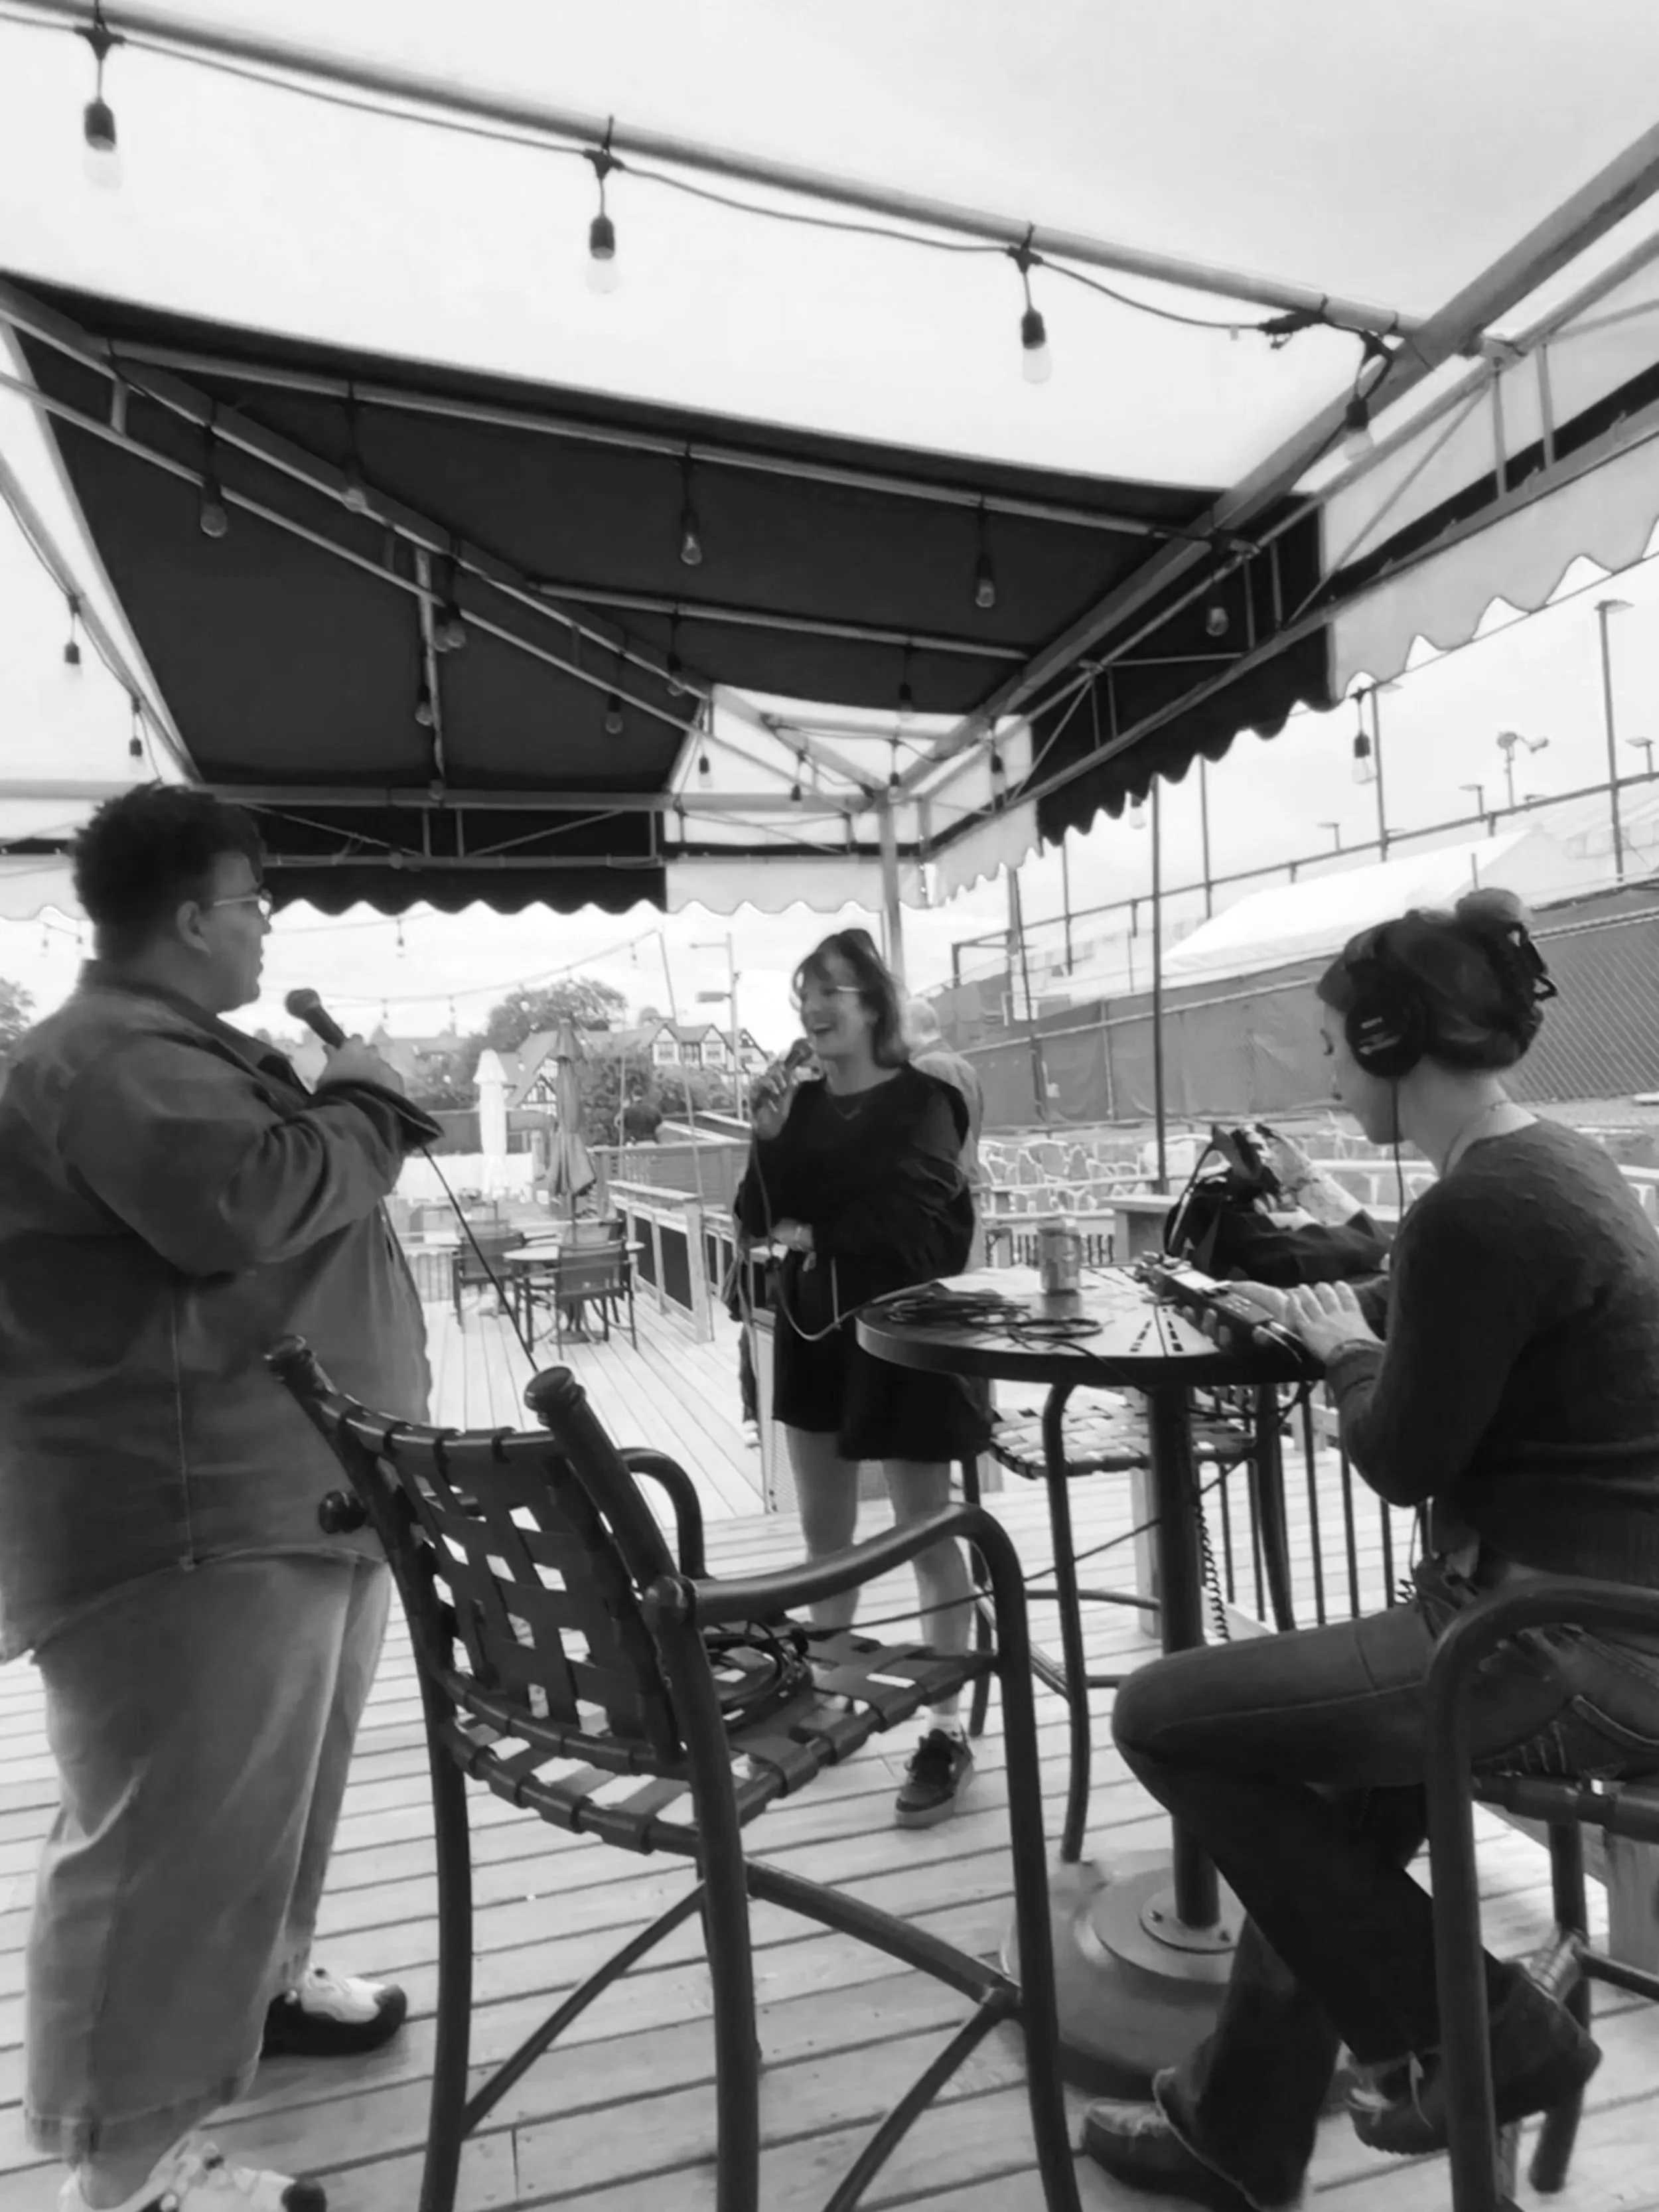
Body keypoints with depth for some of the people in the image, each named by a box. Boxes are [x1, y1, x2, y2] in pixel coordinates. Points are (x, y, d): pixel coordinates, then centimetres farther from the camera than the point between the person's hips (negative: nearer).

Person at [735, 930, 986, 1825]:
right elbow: (759, 1221, 0)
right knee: (824, 1530, 16)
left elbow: (912, 1226, -18)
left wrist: (817, 1235, -9)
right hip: (814, 1332, 6)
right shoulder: (801, 1103, 5)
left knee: (927, 1535, 2)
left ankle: (946, 1732, 13)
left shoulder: (921, 1103, -10)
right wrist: (768, 1140, -15)